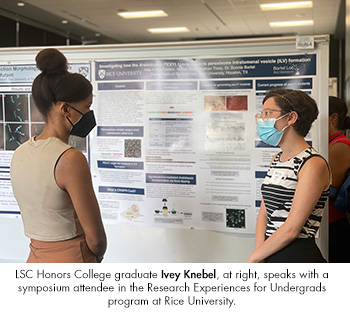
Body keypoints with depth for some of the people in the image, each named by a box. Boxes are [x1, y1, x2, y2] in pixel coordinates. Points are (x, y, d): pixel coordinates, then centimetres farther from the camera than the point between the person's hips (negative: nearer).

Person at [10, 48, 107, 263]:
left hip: (35, 261, 8)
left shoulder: (19, 154, 3)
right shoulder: (71, 159, -20)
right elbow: (95, 237, -16)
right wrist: (95, 258, 4)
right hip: (70, 263, -7)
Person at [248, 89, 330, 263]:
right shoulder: (276, 159, 13)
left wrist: (253, 258, -7)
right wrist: (260, 260, -3)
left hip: (299, 256, -6)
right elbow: (264, 213, 9)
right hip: (270, 256, 6)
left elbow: (292, 229, -15)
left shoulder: (314, 164, -12)